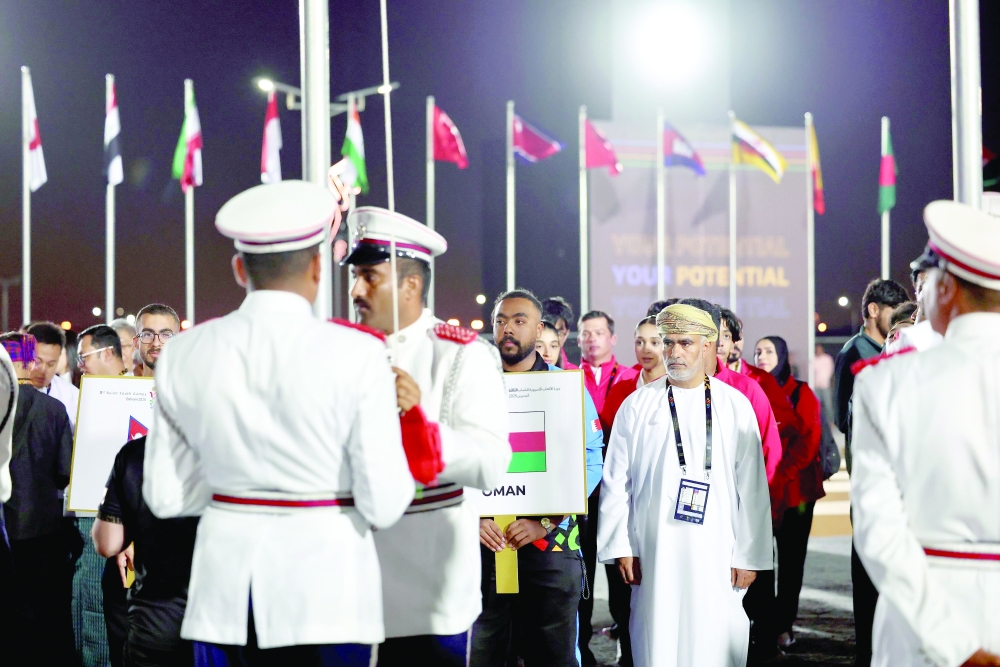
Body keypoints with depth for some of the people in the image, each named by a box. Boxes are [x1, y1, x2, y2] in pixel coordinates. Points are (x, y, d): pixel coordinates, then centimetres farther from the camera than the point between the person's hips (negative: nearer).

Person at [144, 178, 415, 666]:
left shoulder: (182, 355, 0)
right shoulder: (357, 355, -11)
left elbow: (166, 496, 5)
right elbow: (383, 505, -10)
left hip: (225, 578, 3)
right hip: (325, 578, -3)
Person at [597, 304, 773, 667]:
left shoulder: (735, 406, 4)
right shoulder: (637, 405, 5)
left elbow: (752, 487, 2)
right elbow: (616, 482, 6)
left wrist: (748, 555, -1)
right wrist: (620, 547, 0)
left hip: (717, 553, 0)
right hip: (654, 552, 0)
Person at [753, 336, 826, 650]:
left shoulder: (801, 393, 2)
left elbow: (808, 441, -6)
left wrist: (780, 477, -16)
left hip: (794, 490, -1)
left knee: (791, 559, 4)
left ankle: (784, 625, 10)